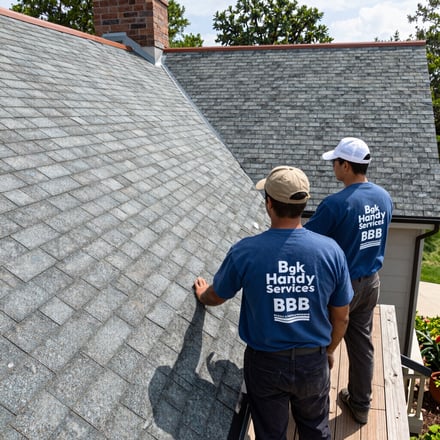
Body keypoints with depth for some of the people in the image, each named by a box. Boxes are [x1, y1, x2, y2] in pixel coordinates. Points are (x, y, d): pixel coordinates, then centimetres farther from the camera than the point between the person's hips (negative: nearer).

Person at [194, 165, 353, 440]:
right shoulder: (331, 250, -17)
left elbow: (215, 297, -2)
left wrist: (202, 295, 22)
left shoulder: (245, 252, -21)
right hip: (313, 362, 2)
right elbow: (341, 317, -5)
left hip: (265, 363, -1)